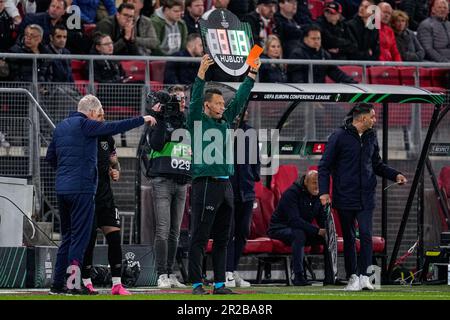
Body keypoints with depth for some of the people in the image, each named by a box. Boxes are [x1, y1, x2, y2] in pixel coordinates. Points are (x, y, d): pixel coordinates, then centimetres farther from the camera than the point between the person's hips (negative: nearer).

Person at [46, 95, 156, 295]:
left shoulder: (61, 127, 16)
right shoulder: (84, 124, -7)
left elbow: (50, 156, 20)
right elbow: (113, 128, -13)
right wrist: (142, 120, -5)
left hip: (62, 188, 8)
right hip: (82, 187, -8)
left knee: (67, 236, 14)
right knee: (80, 235, -6)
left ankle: (57, 284, 12)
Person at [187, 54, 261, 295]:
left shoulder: (225, 121, 16)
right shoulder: (198, 121, -1)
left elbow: (240, 99, 20)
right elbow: (195, 100, -16)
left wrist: (252, 74, 15)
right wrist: (201, 74, -26)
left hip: (225, 184, 8)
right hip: (206, 184, -8)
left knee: (222, 239, 9)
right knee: (199, 238, -5)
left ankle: (220, 284, 12)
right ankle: (197, 284, -6)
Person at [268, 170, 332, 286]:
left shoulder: (317, 196, 2)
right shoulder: (291, 193, -22)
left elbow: (323, 219, 4)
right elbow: (294, 220, -32)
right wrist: (317, 231, -37)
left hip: (303, 229, 7)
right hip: (280, 228, -7)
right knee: (299, 234, -39)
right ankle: (298, 276, -39)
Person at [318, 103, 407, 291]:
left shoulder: (371, 137, 9)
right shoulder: (339, 137, -6)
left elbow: (377, 164, 20)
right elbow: (324, 165, -3)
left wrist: (395, 175, 4)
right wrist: (324, 191, -11)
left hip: (366, 197, 3)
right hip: (345, 196, -3)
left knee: (366, 235, -9)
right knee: (349, 238, 4)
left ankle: (364, 276, -7)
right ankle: (352, 277, 11)